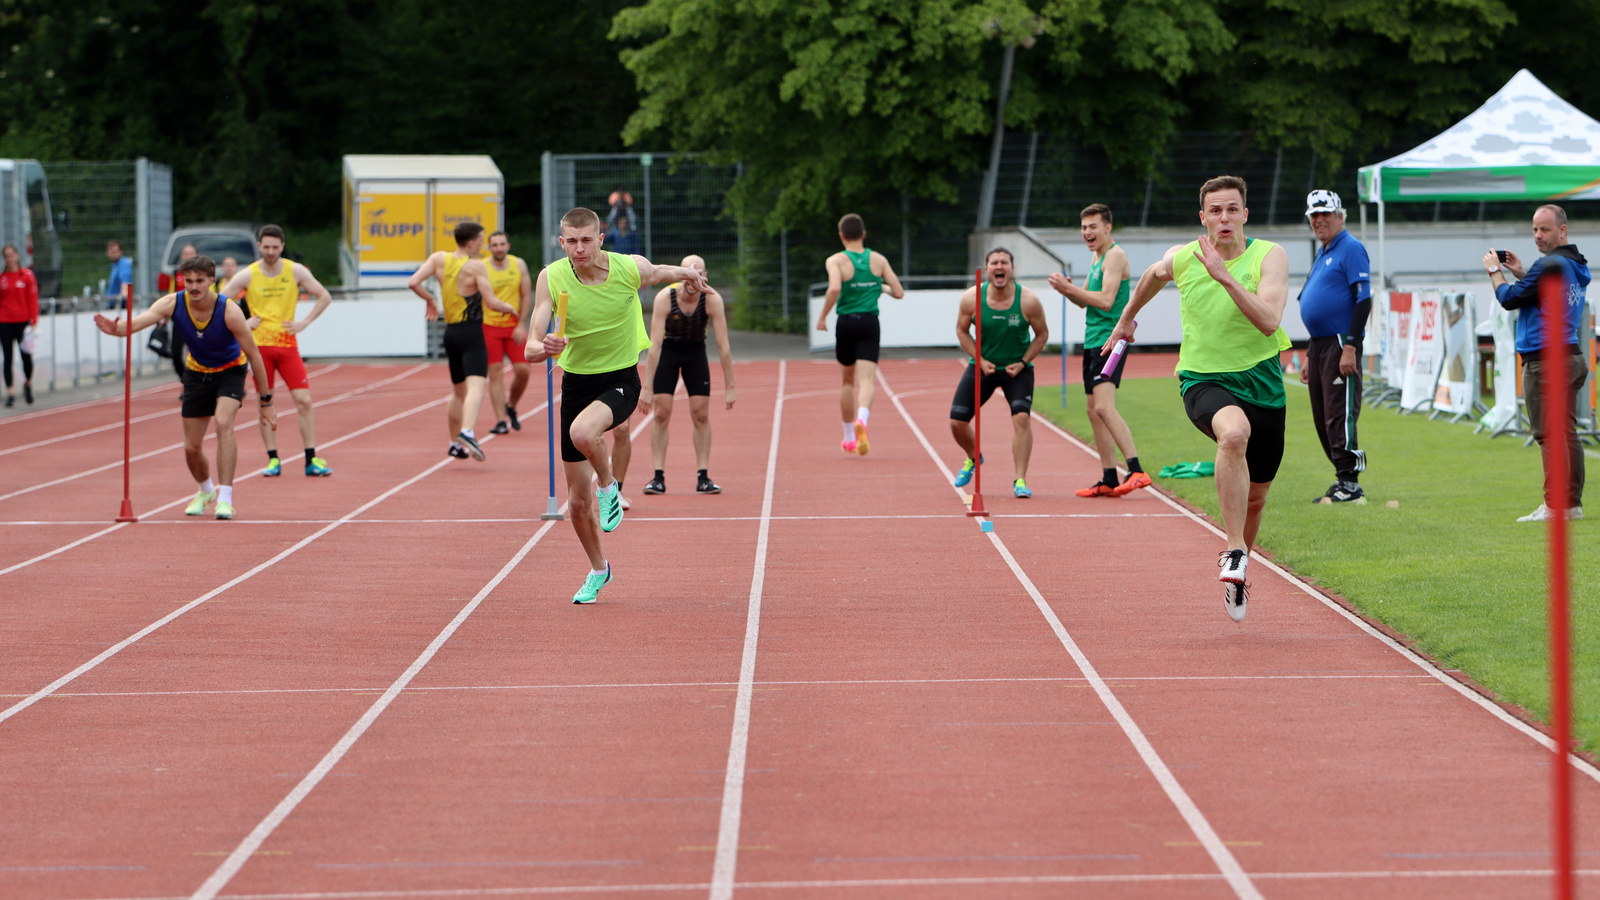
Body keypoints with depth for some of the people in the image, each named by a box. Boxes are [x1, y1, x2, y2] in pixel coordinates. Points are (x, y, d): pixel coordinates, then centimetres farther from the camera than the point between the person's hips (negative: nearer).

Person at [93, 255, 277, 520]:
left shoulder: (229, 311, -28)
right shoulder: (173, 304, -23)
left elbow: (253, 355, -20)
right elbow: (139, 321, -39)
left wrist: (266, 402, -18)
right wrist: (117, 328, -63)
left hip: (230, 371, -3)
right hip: (197, 373, 3)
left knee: (223, 423, -31)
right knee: (191, 448, 6)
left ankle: (225, 497, -29)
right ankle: (206, 490, 38)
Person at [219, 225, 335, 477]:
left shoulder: (296, 271, 1)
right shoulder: (247, 276, -2)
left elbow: (324, 297, 8)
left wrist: (305, 322, -2)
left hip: (288, 344, 0)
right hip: (259, 345, 0)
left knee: (304, 401, -7)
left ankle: (312, 460, -3)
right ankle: (273, 460, 7)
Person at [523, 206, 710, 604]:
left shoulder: (631, 268, -13)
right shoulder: (551, 278, -13)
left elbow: (660, 273, 13)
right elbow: (531, 347, -19)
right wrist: (543, 347, -38)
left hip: (620, 380, -2)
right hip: (576, 383, 2)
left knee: (583, 432, -38)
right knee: (577, 501, 6)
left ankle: (609, 486, -6)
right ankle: (597, 570, 32)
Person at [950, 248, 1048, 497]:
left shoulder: (1028, 301, -16)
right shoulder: (972, 298, -13)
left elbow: (1042, 334, -2)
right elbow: (962, 330, 2)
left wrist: (1023, 362, -11)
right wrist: (980, 360, -9)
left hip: (1017, 370, -2)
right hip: (982, 366, 2)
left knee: (1022, 416, -22)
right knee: (957, 421, -1)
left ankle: (1020, 481, -14)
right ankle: (973, 458, 32)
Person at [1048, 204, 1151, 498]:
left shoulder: (1115, 255, -10)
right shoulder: (1095, 257, 20)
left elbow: (1106, 299, -19)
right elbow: (1085, 301, 23)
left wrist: (1069, 288, -16)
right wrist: (1068, 290, 3)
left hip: (1110, 340, -10)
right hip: (1093, 341, 10)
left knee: (1104, 406, -22)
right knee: (1094, 410, 10)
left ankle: (1136, 470, -27)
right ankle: (1108, 480, 15)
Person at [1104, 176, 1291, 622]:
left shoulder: (1270, 256, -10)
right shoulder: (1181, 258, -3)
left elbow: (1270, 321, -25)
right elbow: (1152, 275, 23)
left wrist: (1225, 277, -31)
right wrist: (1126, 318, 35)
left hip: (1261, 383, 2)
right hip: (1203, 381, -2)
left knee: (1256, 494, 12)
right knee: (1234, 432, -37)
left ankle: (1236, 572, 41)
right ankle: (1234, 552, -33)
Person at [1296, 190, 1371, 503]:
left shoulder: (1351, 249, -8)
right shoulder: (1322, 254, 21)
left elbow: (1363, 300, -16)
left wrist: (1350, 347, -22)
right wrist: (1309, 356, 22)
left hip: (1341, 344, -10)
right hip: (1319, 345, 10)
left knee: (1340, 414, -12)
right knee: (1323, 419, 10)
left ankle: (1349, 483, -11)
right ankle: (1342, 480, 14)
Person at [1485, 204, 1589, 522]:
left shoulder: (1550, 265, -15)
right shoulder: (1577, 266, 15)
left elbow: (1509, 299, -11)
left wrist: (1495, 270, 5)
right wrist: (1520, 273, 22)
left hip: (1546, 361, -10)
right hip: (1572, 356, 10)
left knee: (1549, 435, -10)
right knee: (1567, 433, 11)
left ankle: (1554, 507, -12)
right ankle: (1573, 503, 12)